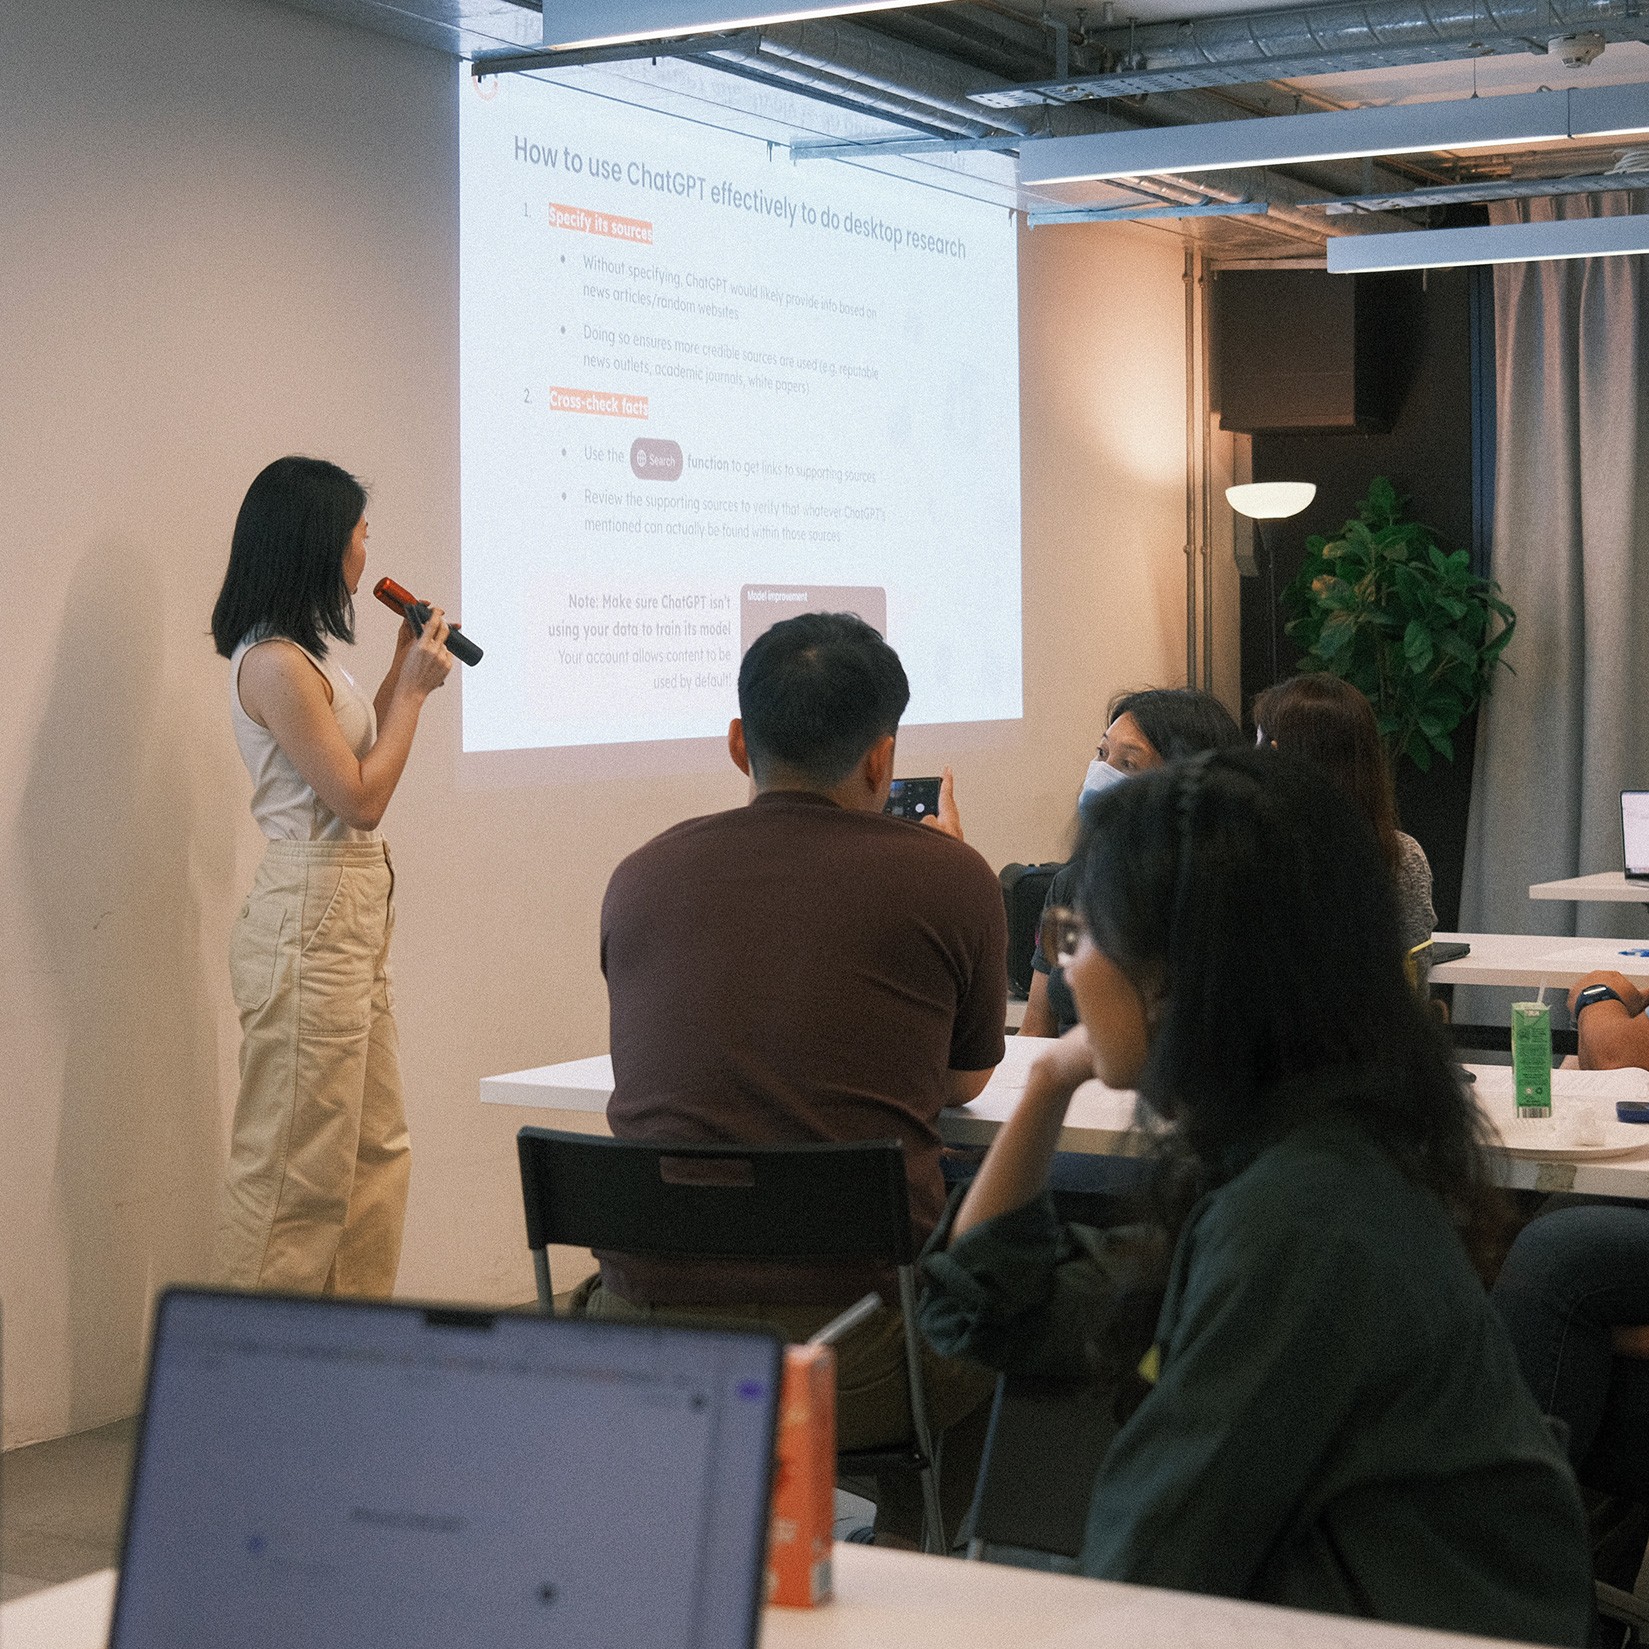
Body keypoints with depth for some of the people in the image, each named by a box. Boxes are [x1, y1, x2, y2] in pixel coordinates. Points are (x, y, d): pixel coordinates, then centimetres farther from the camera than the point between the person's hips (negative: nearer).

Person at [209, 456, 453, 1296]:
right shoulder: (273, 662, -17)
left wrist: (405, 675, 16)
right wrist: (413, 689, -6)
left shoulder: (307, 652, 13)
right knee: (298, 1160, -3)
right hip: (310, 919, -10)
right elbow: (360, 798, -15)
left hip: (352, 916, 10)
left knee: (376, 1146, 14)